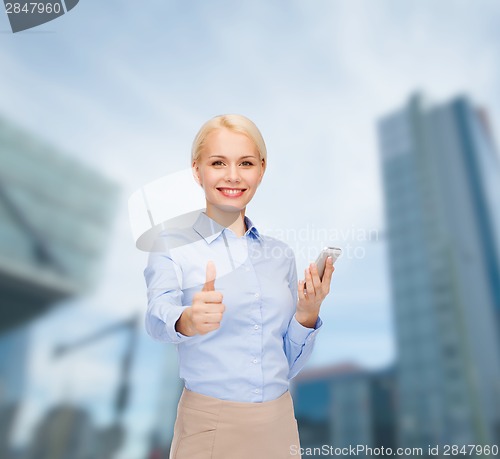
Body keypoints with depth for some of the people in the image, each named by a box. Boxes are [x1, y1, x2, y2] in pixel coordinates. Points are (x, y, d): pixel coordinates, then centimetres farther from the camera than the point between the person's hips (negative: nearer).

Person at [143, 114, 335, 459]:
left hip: (280, 422, 4)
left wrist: (308, 314, -11)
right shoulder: (173, 246, -6)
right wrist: (187, 321, -47)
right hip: (208, 424, -3)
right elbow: (158, 316, -26)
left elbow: (289, 365, 6)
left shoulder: (282, 254, 3)